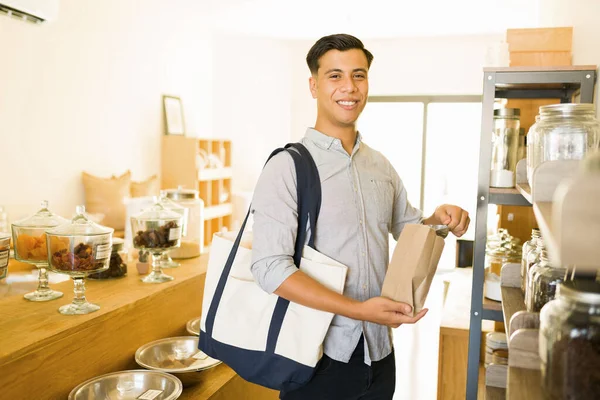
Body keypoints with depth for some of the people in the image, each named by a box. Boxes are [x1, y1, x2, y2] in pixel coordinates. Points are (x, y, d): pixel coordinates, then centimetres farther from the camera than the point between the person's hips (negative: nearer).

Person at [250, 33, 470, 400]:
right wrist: (358, 310, -24)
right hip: (318, 356, -5)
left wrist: (439, 220, -2)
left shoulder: (382, 167, 6)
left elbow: (407, 226, 20)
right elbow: (270, 267, -20)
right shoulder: (287, 167, -13)